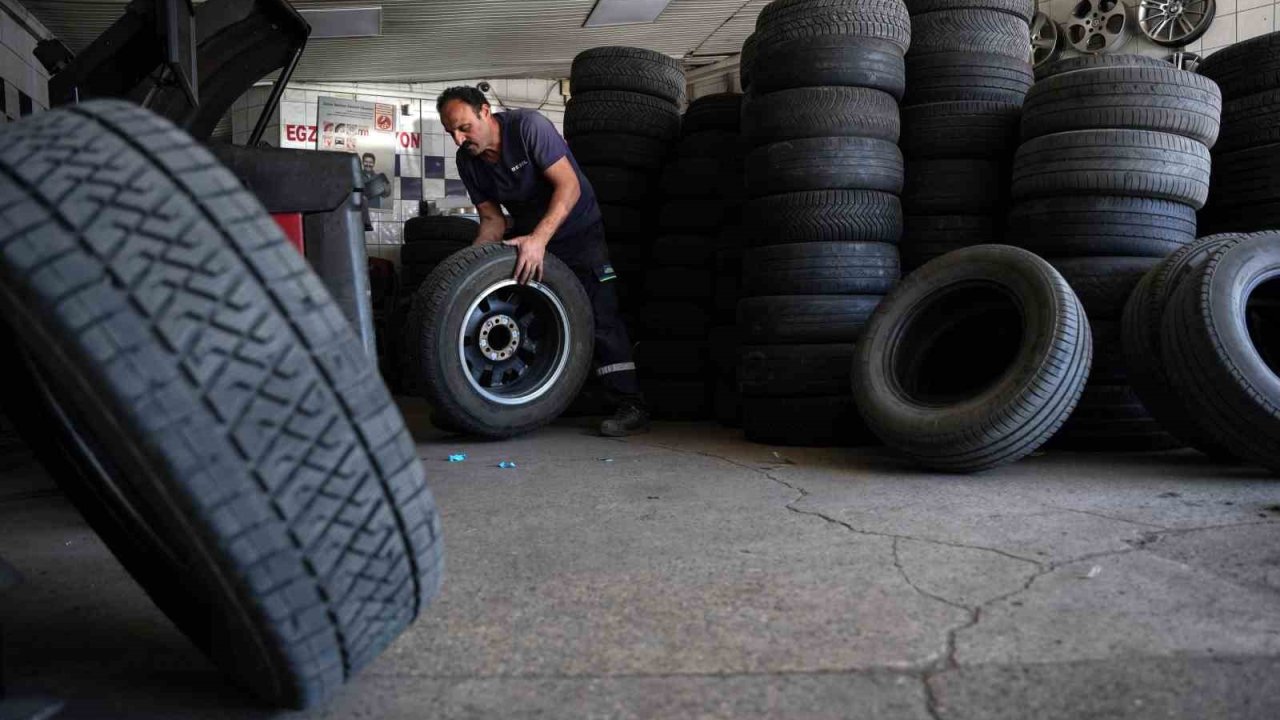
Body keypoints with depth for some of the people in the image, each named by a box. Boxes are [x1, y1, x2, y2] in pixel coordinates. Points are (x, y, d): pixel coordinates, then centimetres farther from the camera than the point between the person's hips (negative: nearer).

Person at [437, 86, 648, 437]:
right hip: (529, 236, 7)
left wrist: (539, 239, -43)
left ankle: (630, 405, -15)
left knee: (600, 315, -16)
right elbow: (492, 220, -1)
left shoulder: (527, 126, -25)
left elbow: (569, 186, -31)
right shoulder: (468, 161, -6)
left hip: (577, 229, -6)